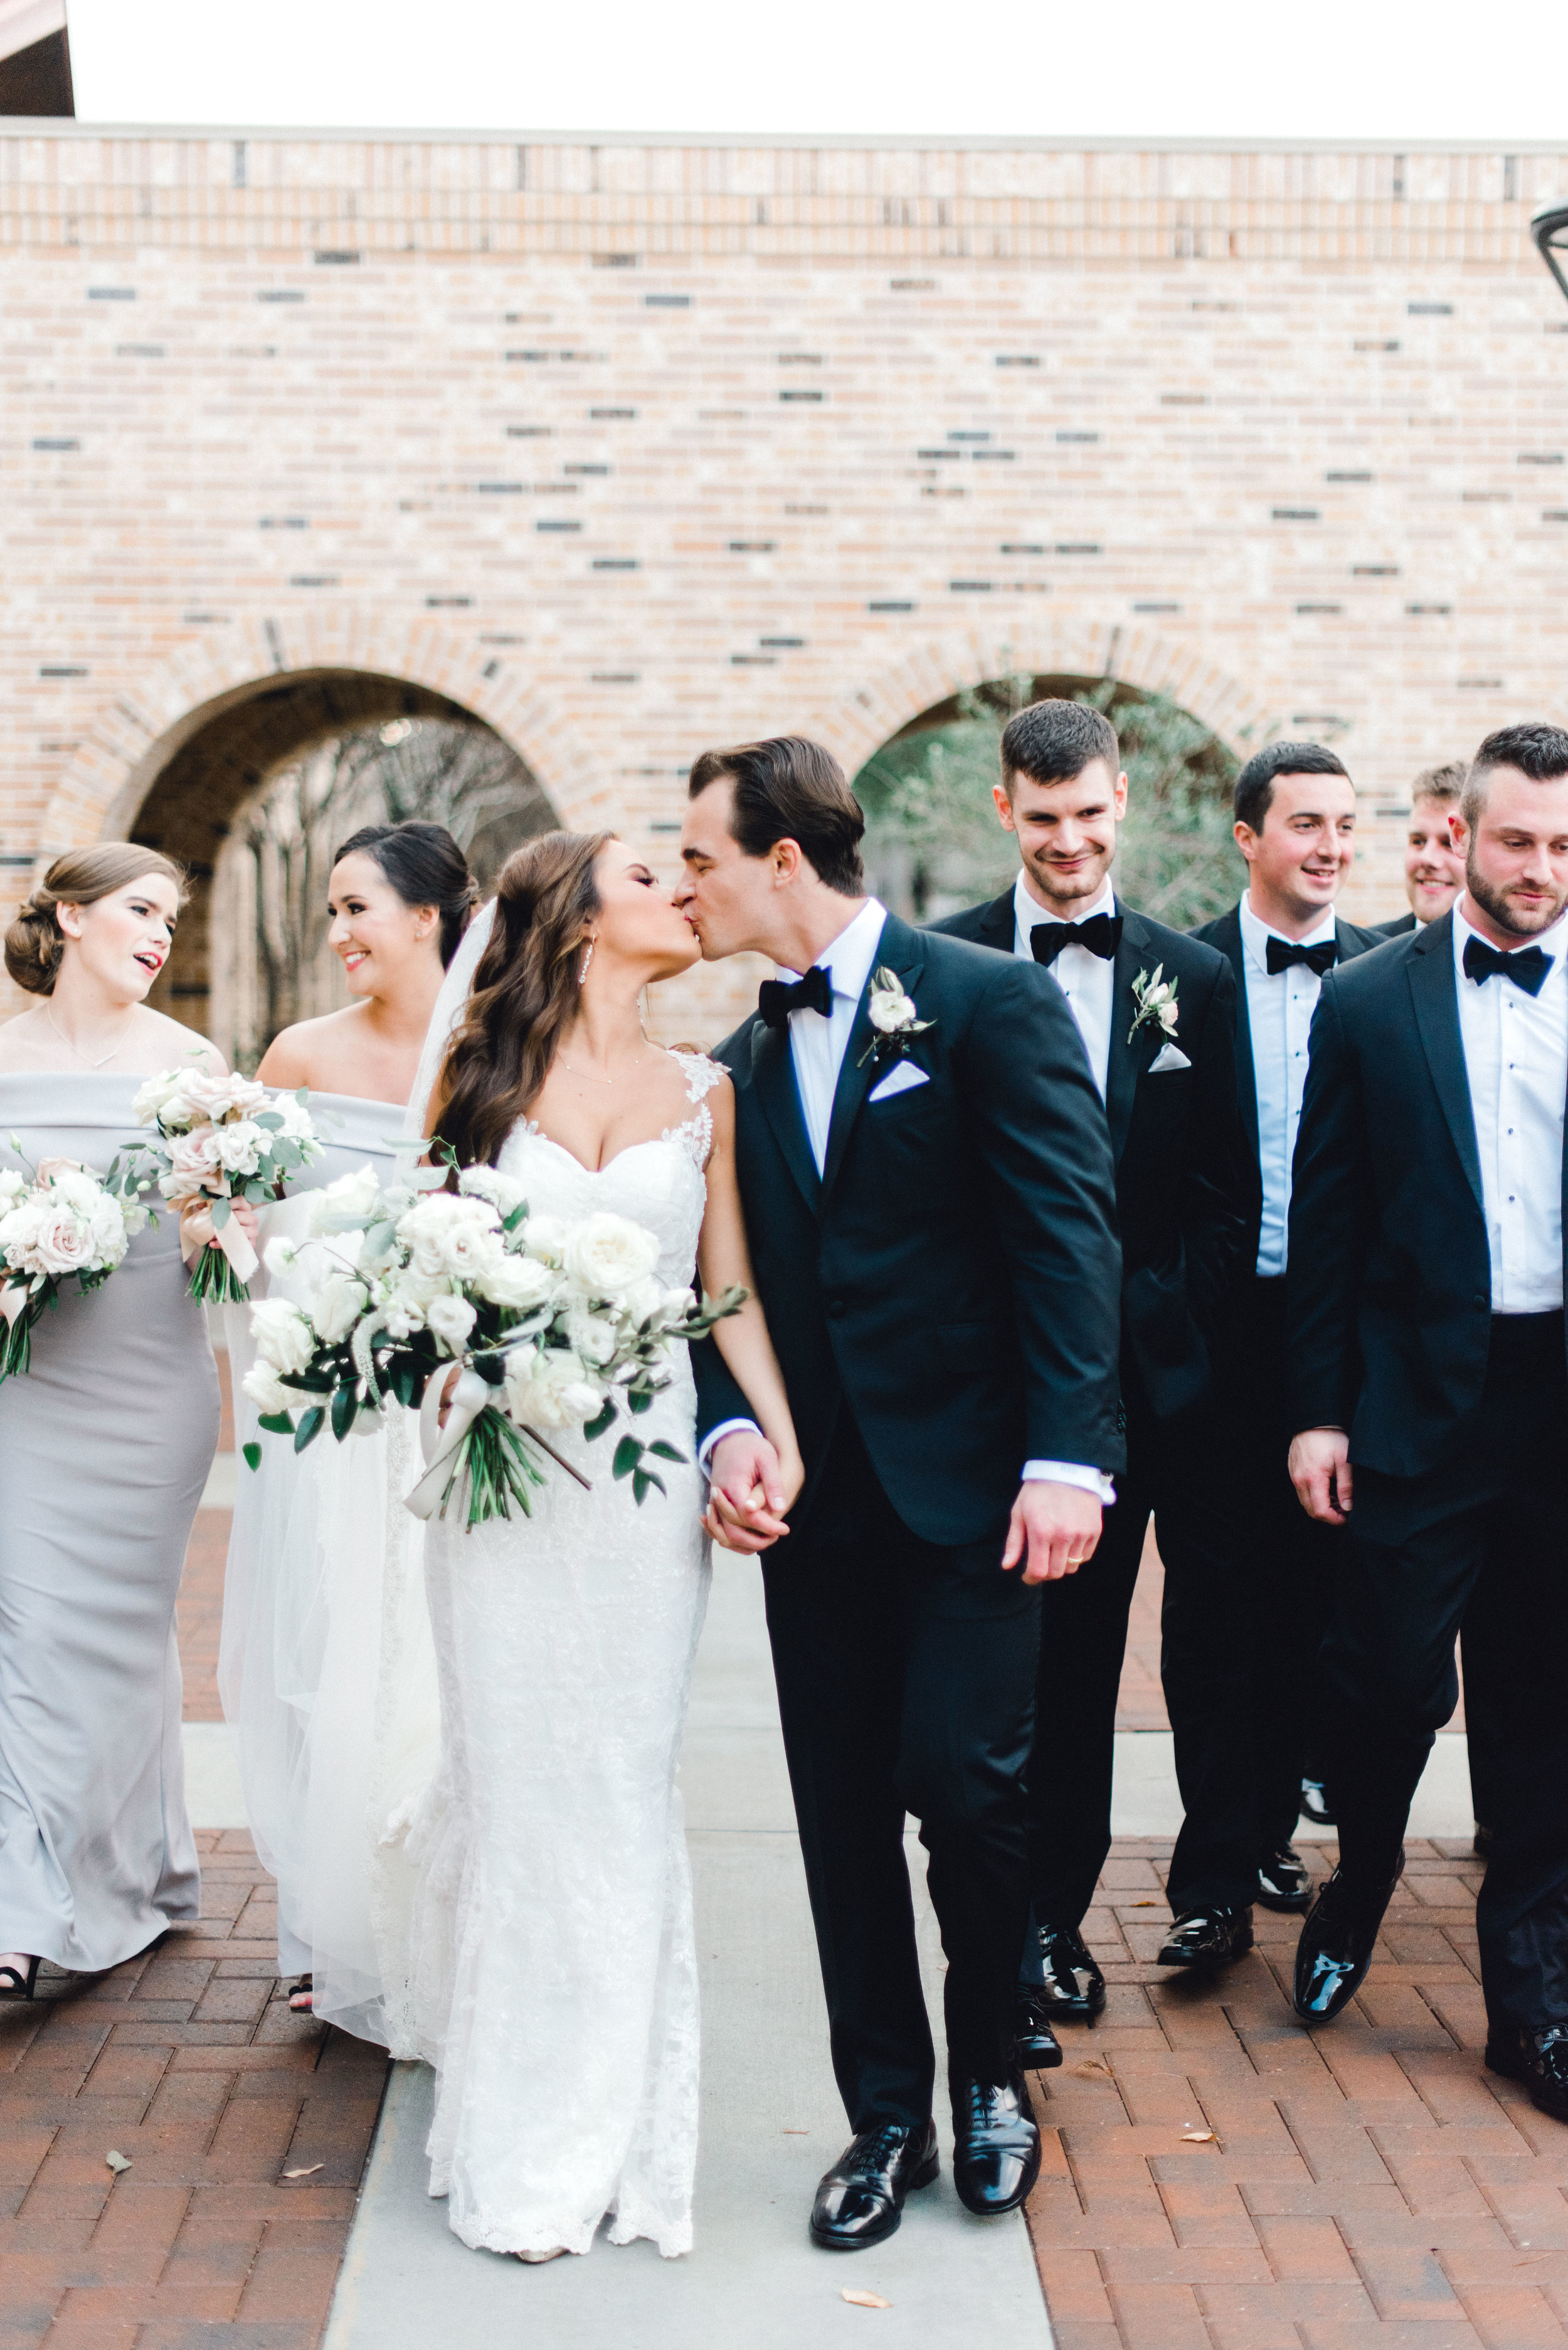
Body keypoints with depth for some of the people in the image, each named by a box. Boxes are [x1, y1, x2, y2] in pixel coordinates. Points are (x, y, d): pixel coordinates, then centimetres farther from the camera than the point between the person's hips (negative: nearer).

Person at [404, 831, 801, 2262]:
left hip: (647, 1471, 1)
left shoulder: (701, 1093, 9)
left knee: (626, 1782, 4)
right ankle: (523, 2139, 16)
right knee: (513, 1774, 2)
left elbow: (730, 1290, 8)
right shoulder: (481, 1078, 4)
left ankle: (616, 2121, 18)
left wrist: (778, 1434, -6)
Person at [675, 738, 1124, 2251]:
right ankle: (886, 2115, 22)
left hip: (967, 1485, -5)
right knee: (844, 1810, 8)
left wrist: (1064, 1458, -17)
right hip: (813, 1493, 5)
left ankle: (988, 2074, 21)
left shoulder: (990, 1003, -6)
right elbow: (733, 1282, 13)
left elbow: (1071, 1234, -11)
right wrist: (729, 1429, -5)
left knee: (964, 1783, -6)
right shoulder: (748, 1060, 13)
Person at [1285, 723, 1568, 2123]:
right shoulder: (1368, 1006, 2)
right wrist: (1318, 1412, -1)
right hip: (1422, 1407, -1)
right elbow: (1327, 1227, 3)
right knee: (1393, 1683, 0)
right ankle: (1357, 1893, 30)